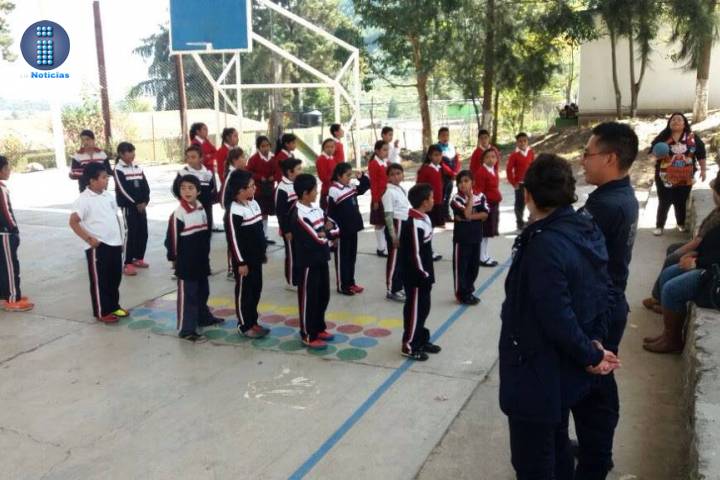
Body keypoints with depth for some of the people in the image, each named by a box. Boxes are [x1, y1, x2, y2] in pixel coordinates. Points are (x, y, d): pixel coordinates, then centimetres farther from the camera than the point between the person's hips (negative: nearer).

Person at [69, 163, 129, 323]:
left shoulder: (109, 195, 9)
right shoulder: (84, 199, -13)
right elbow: (73, 222, -17)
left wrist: (120, 239, 17)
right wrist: (89, 239, -18)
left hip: (114, 244, 7)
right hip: (98, 247, -7)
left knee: (115, 278, 16)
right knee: (99, 280, 3)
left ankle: (114, 306, 31)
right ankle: (102, 312, 13)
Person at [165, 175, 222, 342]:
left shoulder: (202, 209, 6)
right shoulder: (178, 214, -17)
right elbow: (172, 239, -13)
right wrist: (174, 258, -6)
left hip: (201, 260, 7)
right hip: (186, 263, -7)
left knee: (203, 291, 21)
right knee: (187, 295, -2)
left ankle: (203, 317, 40)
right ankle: (186, 330, 5)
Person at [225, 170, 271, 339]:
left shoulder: (254, 204, 7)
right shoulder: (234, 212, -20)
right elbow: (233, 239, -19)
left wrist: (263, 252, 19)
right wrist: (241, 262, -17)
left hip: (255, 257, 8)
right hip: (244, 260, -8)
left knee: (256, 290, 15)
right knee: (244, 292, 3)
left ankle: (253, 322, 28)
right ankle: (244, 326, 15)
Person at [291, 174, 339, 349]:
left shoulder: (317, 211, 8)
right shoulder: (299, 215, -19)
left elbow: (336, 230, 6)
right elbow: (316, 239, -24)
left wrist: (325, 232, -15)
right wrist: (327, 232, -6)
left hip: (321, 261, 8)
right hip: (307, 264, -8)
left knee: (323, 296, 18)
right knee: (308, 299, 3)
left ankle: (319, 328, 34)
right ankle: (308, 336, 15)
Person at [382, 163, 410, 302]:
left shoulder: (403, 190, 12)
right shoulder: (389, 192, -14)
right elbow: (388, 216, -18)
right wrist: (393, 235, -21)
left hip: (405, 225, 9)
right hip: (396, 225, -9)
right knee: (394, 259, -3)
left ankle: (399, 287, 26)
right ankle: (391, 291, 5)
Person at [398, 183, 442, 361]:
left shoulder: (424, 219, 7)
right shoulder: (414, 224, -24)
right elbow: (415, 255, -24)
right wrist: (424, 274, -17)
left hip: (423, 275, 10)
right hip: (415, 277, -10)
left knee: (423, 308, 19)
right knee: (415, 310, 2)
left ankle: (421, 340, 33)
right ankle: (409, 346, 14)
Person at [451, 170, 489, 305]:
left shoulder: (480, 196, 1)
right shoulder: (456, 199, -12)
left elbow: (485, 214, -8)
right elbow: (466, 214, -24)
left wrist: (470, 217, -18)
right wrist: (470, 197, -17)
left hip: (476, 237, 5)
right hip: (461, 238, -5)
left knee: (474, 266, 13)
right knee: (460, 266, 2)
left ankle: (469, 291, 27)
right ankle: (462, 294, 12)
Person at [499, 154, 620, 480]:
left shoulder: (544, 245, -29)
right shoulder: (588, 230, -1)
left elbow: (557, 317, -27)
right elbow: (601, 291, 6)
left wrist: (590, 355, -12)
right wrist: (594, 341, 2)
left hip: (537, 372, -9)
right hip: (563, 368, 9)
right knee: (556, 446, 27)